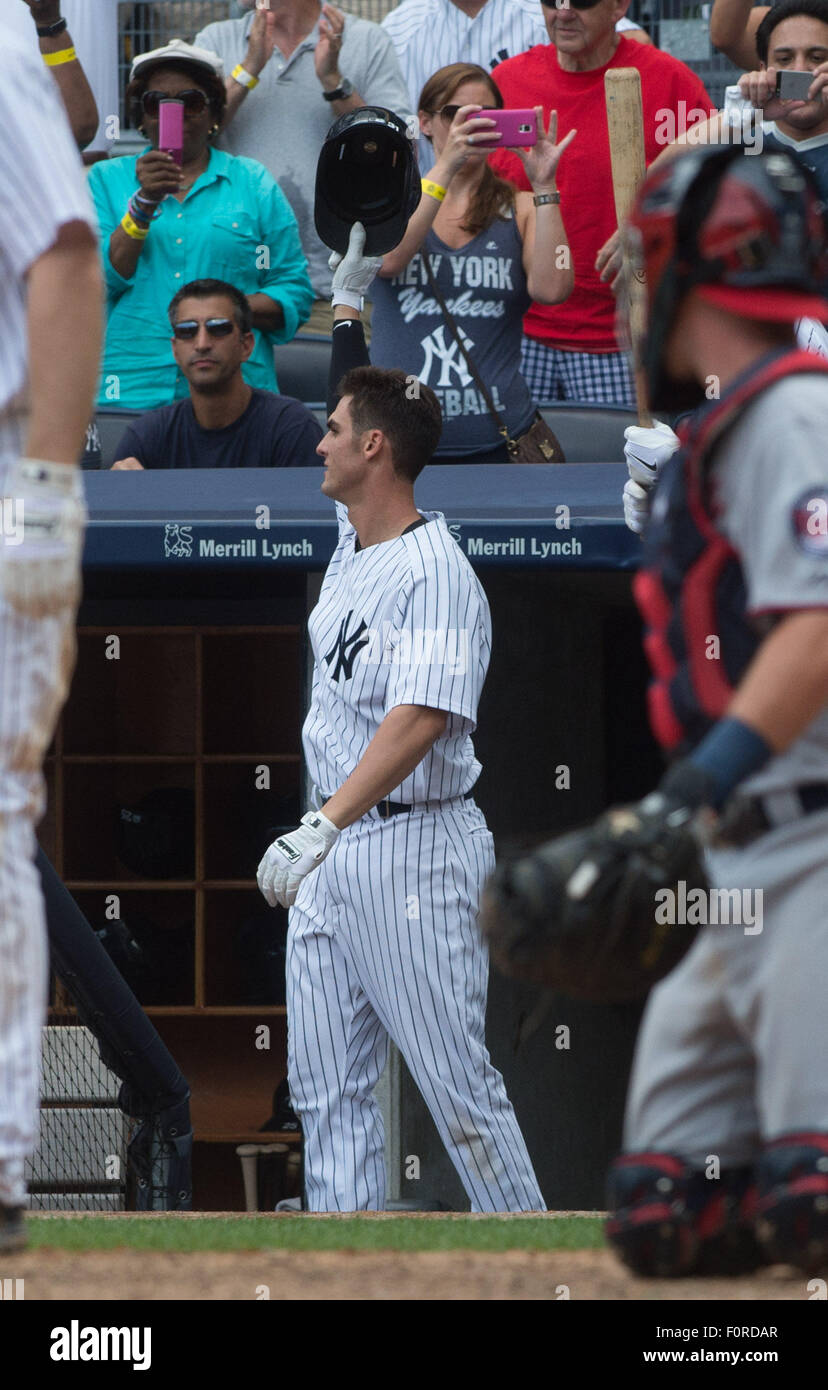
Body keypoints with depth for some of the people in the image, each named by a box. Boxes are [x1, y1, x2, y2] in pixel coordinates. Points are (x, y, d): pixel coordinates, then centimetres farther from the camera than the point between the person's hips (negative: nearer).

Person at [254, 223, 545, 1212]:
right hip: (330, 850, 9)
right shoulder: (350, 541, 11)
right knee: (325, 1088, 4)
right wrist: (347, 304, 30)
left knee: (456, 1085, -7)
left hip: (414, 846, -9)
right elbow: (368, 414, 31)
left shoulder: (436, 574, -17)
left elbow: (418, 722, -29)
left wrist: (323, 825, -37)